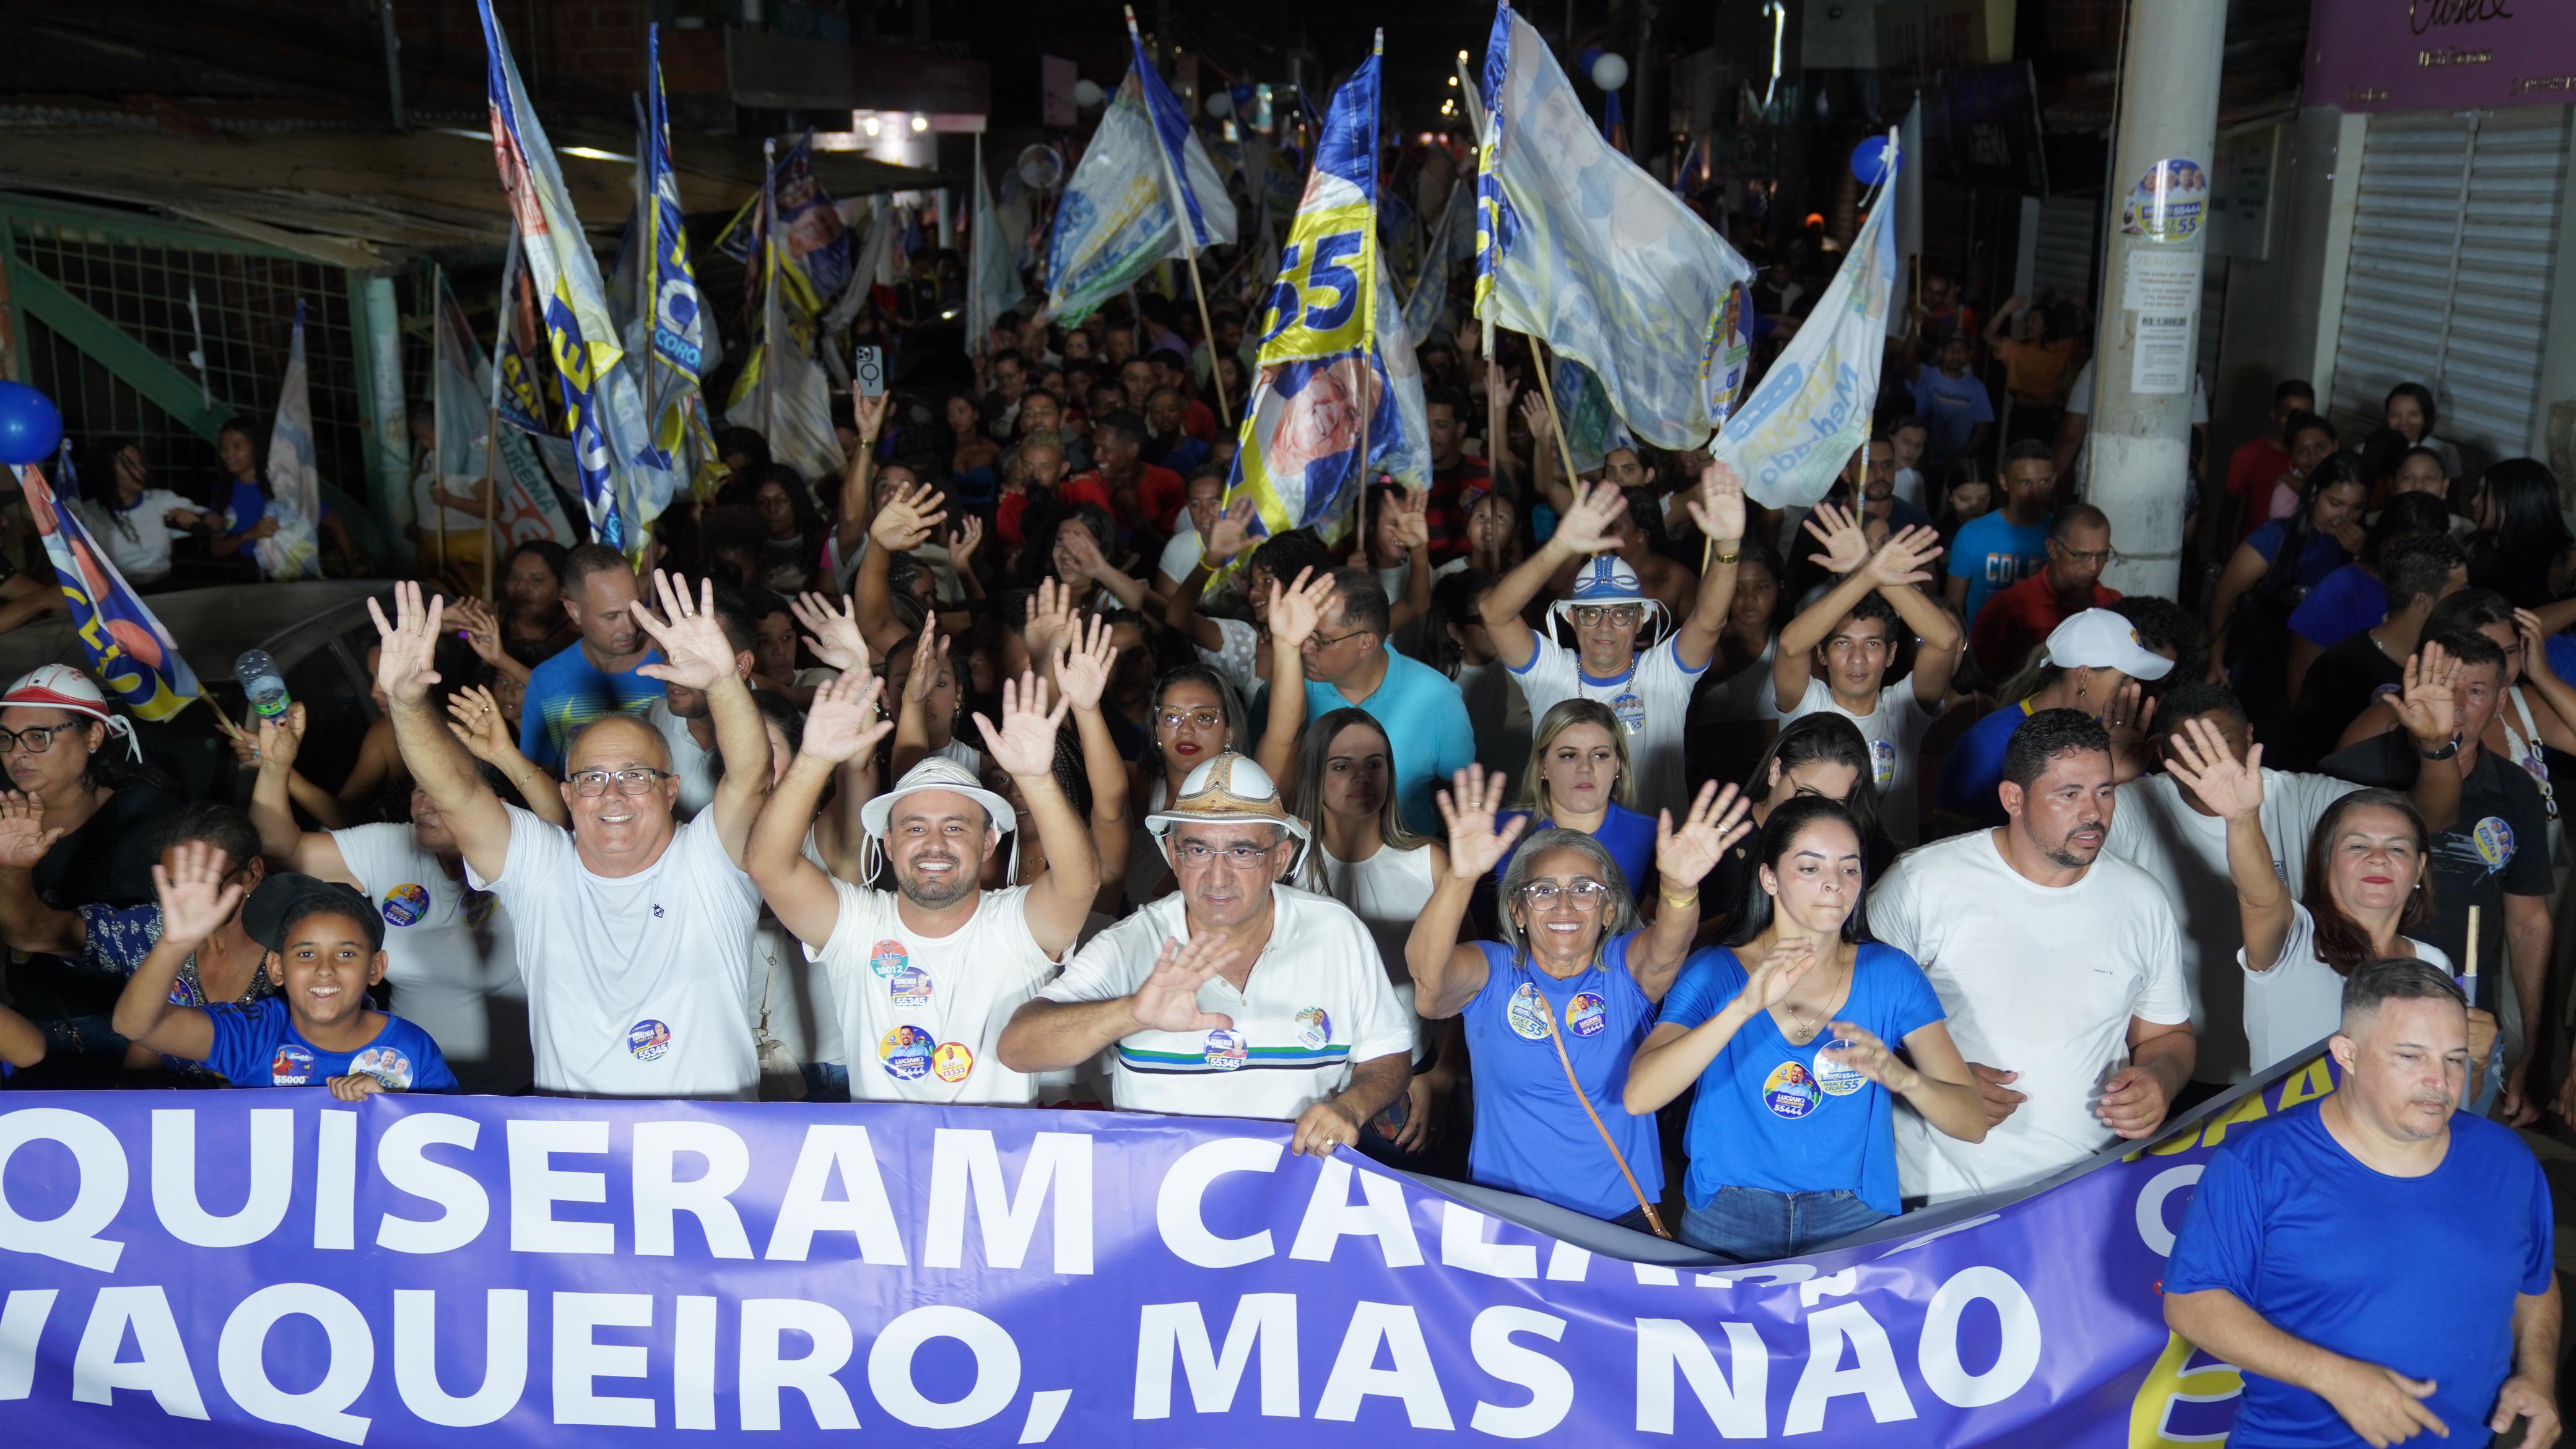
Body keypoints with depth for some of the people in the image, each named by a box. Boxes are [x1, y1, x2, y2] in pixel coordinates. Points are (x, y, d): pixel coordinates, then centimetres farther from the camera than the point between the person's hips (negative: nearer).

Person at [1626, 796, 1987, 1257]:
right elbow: (1639, 1096, -17)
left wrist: (1900, 1076, -23)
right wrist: (1745, 1006, -27)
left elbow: (1973, 1124, -2)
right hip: (1727, 1222, -1)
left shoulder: (1890, 974, 4)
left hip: (1854, 1223, 1)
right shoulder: (1714, 973, -1)